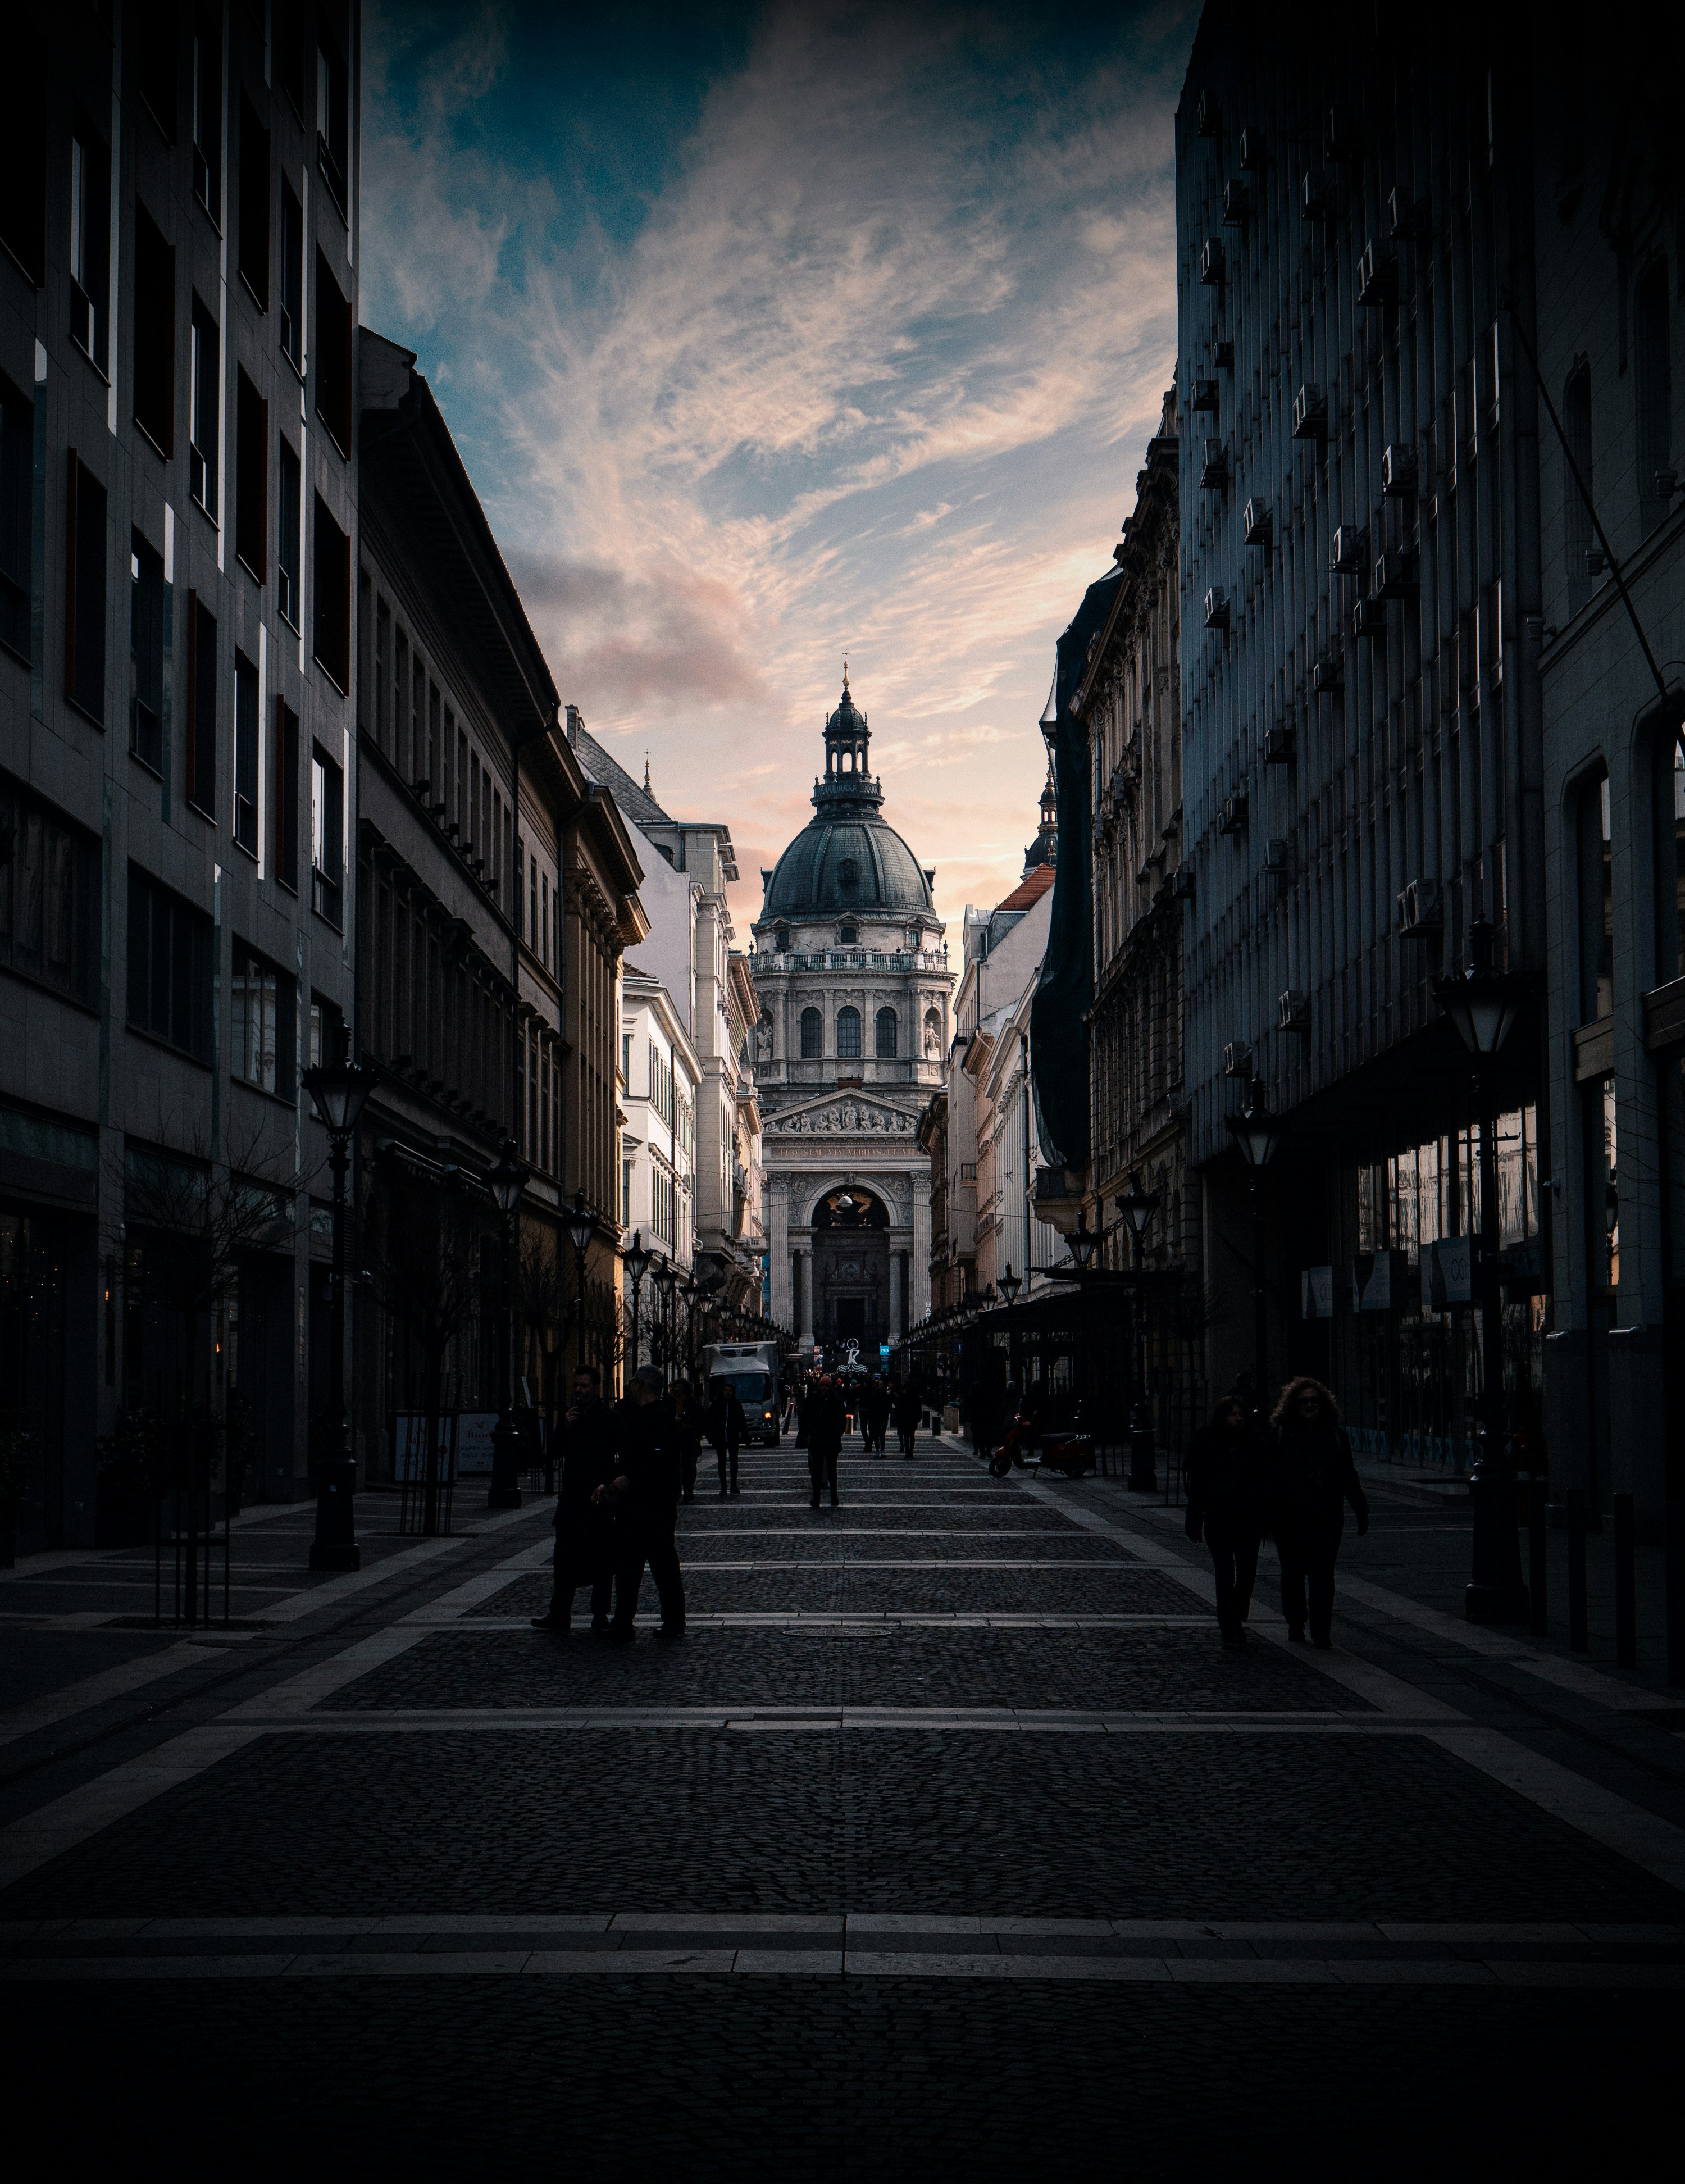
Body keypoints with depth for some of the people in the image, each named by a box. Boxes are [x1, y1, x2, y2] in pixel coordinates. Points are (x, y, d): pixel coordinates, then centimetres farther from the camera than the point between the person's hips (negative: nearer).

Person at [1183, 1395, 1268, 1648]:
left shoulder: (1253, 1444, 6)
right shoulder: (1205, 1443, 2)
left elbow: (1263, 1482, 7)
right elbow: (1196, 1485, 3)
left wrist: (1265, 1521, 2)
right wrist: (1194, 1522, -1)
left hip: (1248, 1517, 2)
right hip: (1219, 1519, -2)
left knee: (1248, 1573, 0)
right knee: (1225, 1575, -2)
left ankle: (1236, 1619, 25)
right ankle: (1230, 1630, 3)